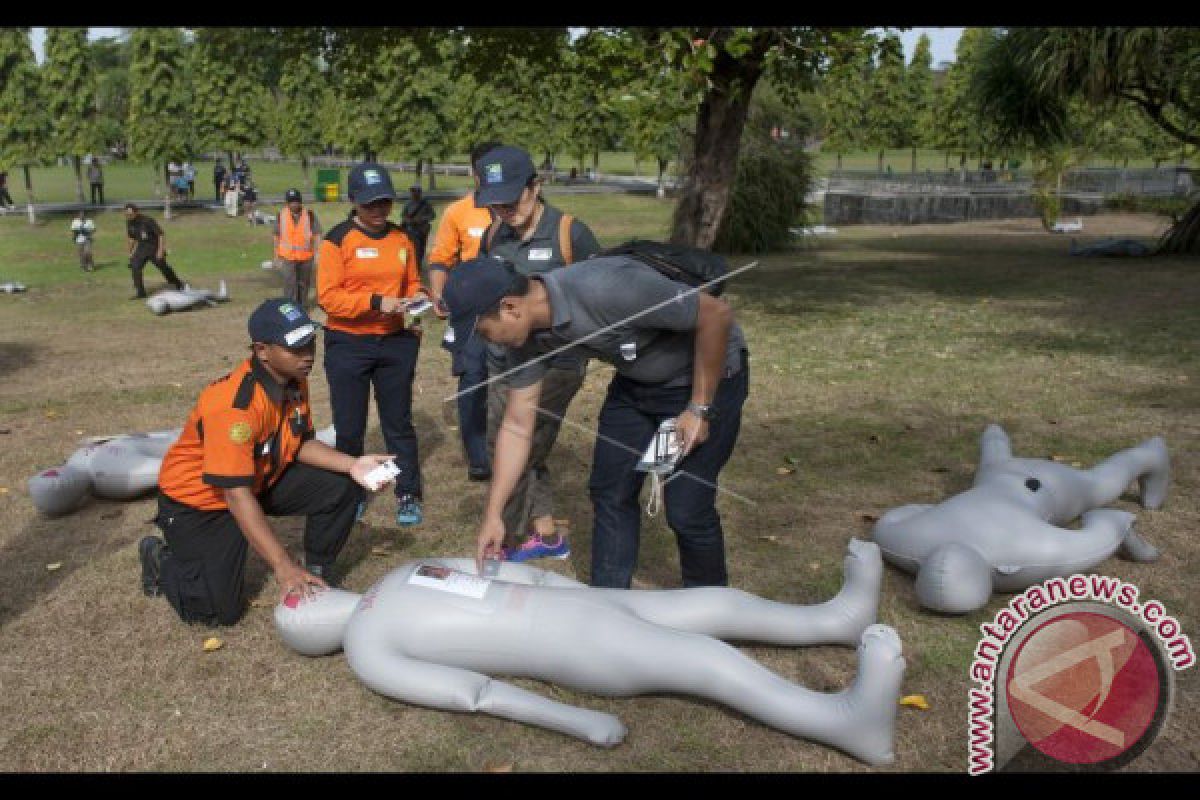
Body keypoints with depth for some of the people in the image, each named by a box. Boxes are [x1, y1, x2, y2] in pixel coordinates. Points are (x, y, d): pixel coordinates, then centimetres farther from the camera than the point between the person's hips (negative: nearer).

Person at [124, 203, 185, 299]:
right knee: (135, 267, -11)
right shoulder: (129, 222, -3)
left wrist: (160, 250, -23)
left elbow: (161, 234, -20)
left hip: (154, 247, -5)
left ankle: (179, 285, 32)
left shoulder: (147, 221, -23)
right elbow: (131, 237, 13)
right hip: (141, 247, 5)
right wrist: (131, 251, 14)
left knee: (164, 268, 8)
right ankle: (140, 293, -3)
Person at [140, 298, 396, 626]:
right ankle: (161, 558, 18)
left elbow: (300, 443, 2)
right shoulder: (234, 405, -35)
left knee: (341, 486, -9)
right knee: (219, 611, -11)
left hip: (262, 479, 7)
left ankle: (316, 574, 11)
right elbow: (237, 495, -37)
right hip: (198, 499, -7)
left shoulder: (295, 381, -10)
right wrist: (283, 566, -40)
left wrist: (352, 465, -16)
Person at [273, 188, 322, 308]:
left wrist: (317, 253, -11)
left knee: (304, 284, 15)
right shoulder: (281, 216, 0)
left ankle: (303, 305, 32)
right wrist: (276, 256, 11)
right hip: (287, 257, -1)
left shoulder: (310, 215, -4)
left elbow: (317, 234, -3)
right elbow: (277, 237, 9)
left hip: (306, 257, 1)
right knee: (289, 284, -9)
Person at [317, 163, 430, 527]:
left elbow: (412, 282, 17)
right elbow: (328, 296, -13)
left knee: (399, 422, 10)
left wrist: (418, 297, -6)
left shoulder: (402, 238, 7)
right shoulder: (337, 240, -9)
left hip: (396, 342, 3)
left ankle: (408, 494, 20)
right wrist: (376, 302, -23)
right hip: (348, 345, -3)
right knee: (349, 427, 8)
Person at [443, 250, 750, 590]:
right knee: (609, 491, 5)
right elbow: (517, 426, -4)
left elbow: (716, 314, -29)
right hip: (637, 380, 7)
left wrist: (699, 409, -22)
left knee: (686, 507, -6)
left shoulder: (604, 289, -37)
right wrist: (493, 515, -5)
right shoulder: (526, 336, -13)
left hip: (708, 374, -7)